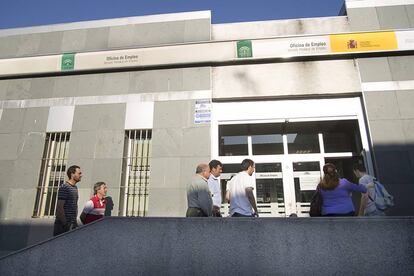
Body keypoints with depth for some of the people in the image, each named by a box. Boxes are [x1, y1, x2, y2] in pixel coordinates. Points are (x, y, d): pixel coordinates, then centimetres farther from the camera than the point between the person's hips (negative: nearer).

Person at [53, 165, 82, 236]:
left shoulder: (75, 188, 13)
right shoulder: (64, 187, -13)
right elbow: (59, 207, -18)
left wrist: (75, 222, 15)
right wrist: (65, 224, -19)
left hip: (73, 224, 8)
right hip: (63, 225, -8)